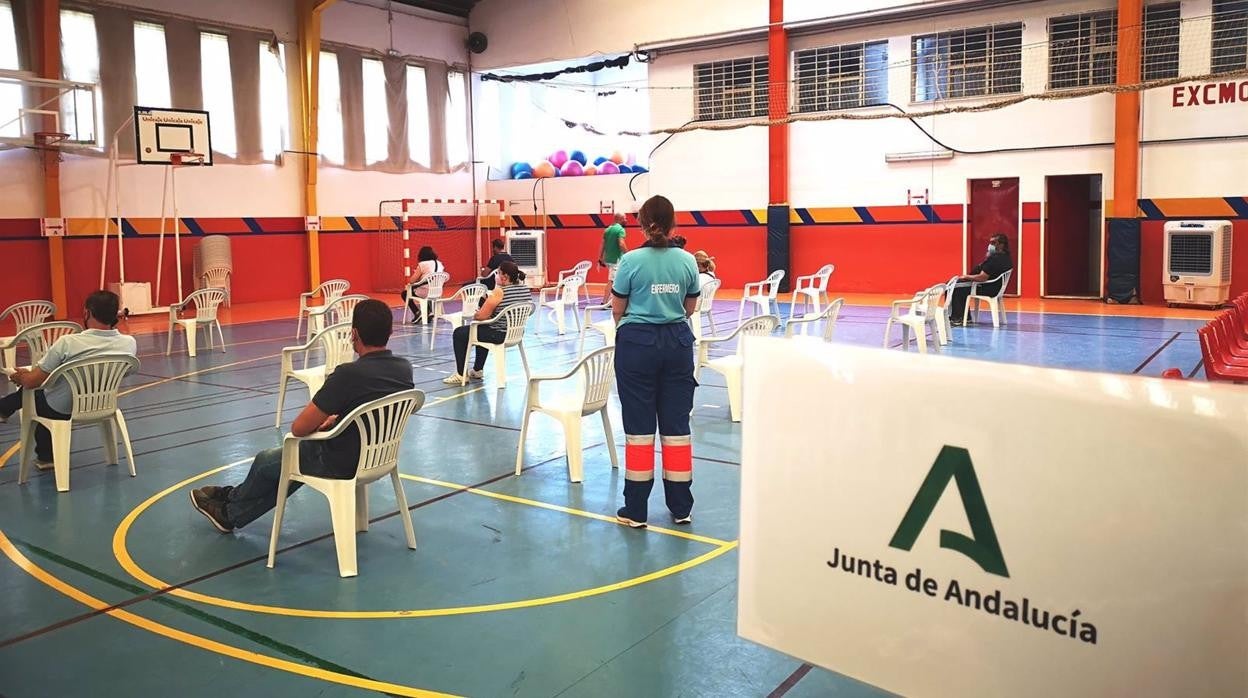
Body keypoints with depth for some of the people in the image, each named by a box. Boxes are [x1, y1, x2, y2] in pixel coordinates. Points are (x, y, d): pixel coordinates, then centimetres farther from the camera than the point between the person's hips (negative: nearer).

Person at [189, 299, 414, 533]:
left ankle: (229, 513, 49)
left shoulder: (348, 375, -29)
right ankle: (237, 498, 47)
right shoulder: (405, 369, -8)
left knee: (266, 461, 21)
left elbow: (298, 429, -19)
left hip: (342, 465, -7)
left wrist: (320, 422, 3)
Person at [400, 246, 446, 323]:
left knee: (404, 293, 16)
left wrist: (409, 281, 11)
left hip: (425, 292, -7)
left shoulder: (422, 265, -14)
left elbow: (412, 280, -14)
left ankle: (417, 312, 3)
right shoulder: (440, 264, 5)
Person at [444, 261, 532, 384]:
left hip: (500, 335, -8)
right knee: (482, 329, 36)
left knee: (459, 333, 11)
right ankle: (477, 370, 42)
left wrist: (474, 315, 3)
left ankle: (461, 375, 16)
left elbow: (481, 316, -20)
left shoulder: (499, 292, -22)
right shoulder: (525, 289, 0)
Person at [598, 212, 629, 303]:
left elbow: (602, 245, 12)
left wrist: (600, 259, 15)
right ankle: (604, 303, -8)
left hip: (607, 259, 8)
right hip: (616, 259, -8)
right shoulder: (620, 229, -11)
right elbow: (621, 244, -22)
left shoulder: (607, 229, 13)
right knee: (611, 282, -6)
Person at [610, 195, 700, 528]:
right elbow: (690, 307, 10)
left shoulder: (631, 260, -10)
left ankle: (635, 510, 9)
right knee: (677, 424, 9)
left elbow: (618, 309, -2)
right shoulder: (687, 260, 0)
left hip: (637, 342, -3)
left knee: (639, 426, 4)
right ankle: (681, 507, 16)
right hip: (677, 342, 3)